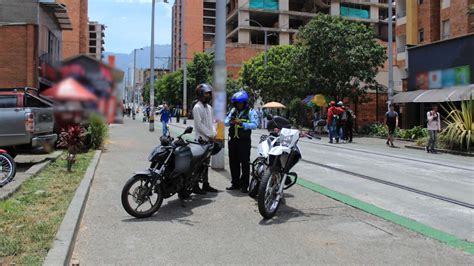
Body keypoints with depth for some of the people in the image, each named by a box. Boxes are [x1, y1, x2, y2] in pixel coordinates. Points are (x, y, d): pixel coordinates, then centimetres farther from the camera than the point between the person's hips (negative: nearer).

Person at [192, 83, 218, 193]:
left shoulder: (209, 107, 17)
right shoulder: (197, 107, -9)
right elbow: (199, 125, -16)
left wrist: (214, 133, 2)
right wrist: (210, 135, -15)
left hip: (209, 140, 8)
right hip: (201, 140, -8)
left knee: (206, 163, 13)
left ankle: (206, 184, 21)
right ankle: (195, 186, 0)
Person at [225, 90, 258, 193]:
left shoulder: (250, 112, -3)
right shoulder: (233, 110, 12)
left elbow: (254, 125, -15)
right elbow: (226, 122, 7)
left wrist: (242, 123, -26)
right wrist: (230, 121, -16)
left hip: (244, 141, -5)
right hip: (233, 140, 5)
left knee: (245, 163, -3)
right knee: (233, 162, 10)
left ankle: (244, 185, 4)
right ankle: (235, 183, 22)